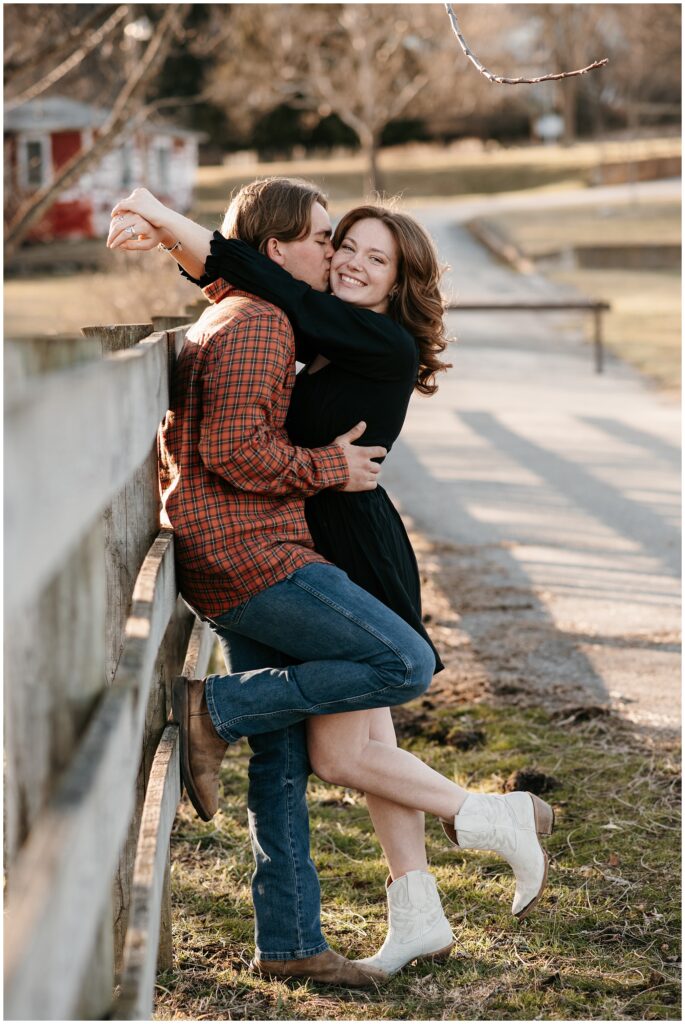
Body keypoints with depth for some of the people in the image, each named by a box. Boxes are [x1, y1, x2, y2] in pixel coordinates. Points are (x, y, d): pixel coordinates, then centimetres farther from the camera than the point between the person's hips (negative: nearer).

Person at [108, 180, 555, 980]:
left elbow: (284, 294, -21)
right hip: (324, 556, 9)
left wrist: (178, 226, -20)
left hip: (359, 560, -9)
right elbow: (242, 284, 17)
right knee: (367, 741, 12)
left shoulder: (385, 345, -13)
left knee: (338, 754, -6)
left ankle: (496, 819, 10)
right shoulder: (323, 341, 11)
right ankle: (418, 917, 20)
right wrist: (169, 240, -2)